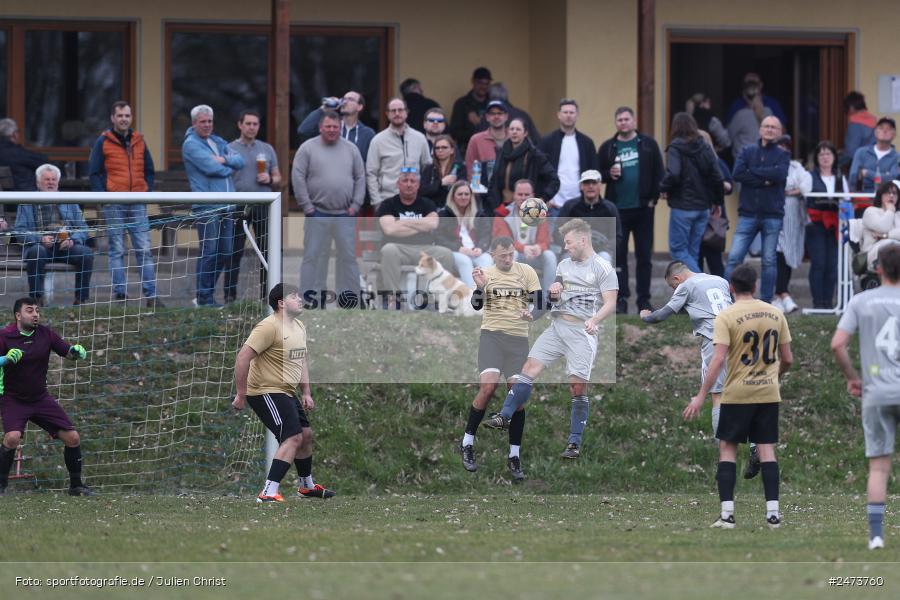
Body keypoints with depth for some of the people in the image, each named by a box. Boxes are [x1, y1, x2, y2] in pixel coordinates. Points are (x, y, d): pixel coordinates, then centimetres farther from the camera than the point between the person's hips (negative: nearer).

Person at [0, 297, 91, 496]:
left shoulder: (45, 334, -1)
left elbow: (68, 352, 6)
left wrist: (76, 351, -17)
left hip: (41, 398, 4)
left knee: (72, 438, -1)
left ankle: (76, 485, 16)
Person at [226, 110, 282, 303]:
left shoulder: (267, 149, 13)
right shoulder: (230, 149, 5)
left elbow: (278, 180, 16)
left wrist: (270, 180, -7)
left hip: (263, 206, 3)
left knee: (266, 251, 2)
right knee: (234, 252, -3)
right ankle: (230, 294, 0)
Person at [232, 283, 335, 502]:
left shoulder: (299, 326, 11)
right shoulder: (270, 327, -21)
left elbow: (302, 360, 24)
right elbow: (243, 357, -23)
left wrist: (306, 393, 17)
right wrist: (241, 395, -22)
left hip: (287, 393, 10)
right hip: (266, 392, -10)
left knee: (306, 434, 18)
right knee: (293, 437, -18)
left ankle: (307, 485, 38)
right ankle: (268, 494, -22)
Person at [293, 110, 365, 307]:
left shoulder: (351, 150, 10)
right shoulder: (308, 148, 0)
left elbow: (360, 178, 11)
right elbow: (298, 177, -3)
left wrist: (356, 205, 2)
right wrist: (306, 206, -8)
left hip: (345, 215, 3)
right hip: (317, 215, -3)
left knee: (348, 255, 5)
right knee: (313, 255, -1)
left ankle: (349, 294, 12)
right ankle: (310, 296, 3)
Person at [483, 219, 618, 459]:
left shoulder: (603, 268, -5)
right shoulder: (564, 265, 16)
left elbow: (610, 303, -10)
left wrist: (594, 320, -28)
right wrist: (553, 292, 1)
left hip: (582, 332, -6)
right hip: (557, 326, 6)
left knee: (578, 386, -6)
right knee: (530, 367, -3)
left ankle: (574, 443, 0)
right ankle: (505, 416, 2)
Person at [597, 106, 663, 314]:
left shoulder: (647, 144, 4)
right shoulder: (608, 147, 8)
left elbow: (658, 172, 2)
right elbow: (597, 174, 10)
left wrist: (654, 197, -5)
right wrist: (609, 174, -11)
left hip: (643, 208, -1)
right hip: (617, 209, 1)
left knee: (644, 255, 3)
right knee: (619, 255, 1)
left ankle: (644, 299, 8)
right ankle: (621, 298, 5)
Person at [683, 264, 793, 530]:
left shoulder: (726, 316, -8)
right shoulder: (775, 314, 5)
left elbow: (718, 359, -16)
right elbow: (787, 359, 9)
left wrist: (701, 397, -13)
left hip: (737, 394, -3)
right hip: (769, 393, 3)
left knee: (727, 448, 5)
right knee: (766, 449, 6)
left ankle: (727, 513, -2)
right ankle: (773, 513, 1)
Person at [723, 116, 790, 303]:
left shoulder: (782, 155, 7)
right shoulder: (748, 152, 10)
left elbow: (780, 174, -14)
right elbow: (737, 174, -7)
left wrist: (753, 171, -8)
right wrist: (764, 180, -12)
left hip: (772, 216, -1)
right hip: (748, 214, 1)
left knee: (769, 261, 3)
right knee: (734, 258, -7)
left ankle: (766, 302, 10)